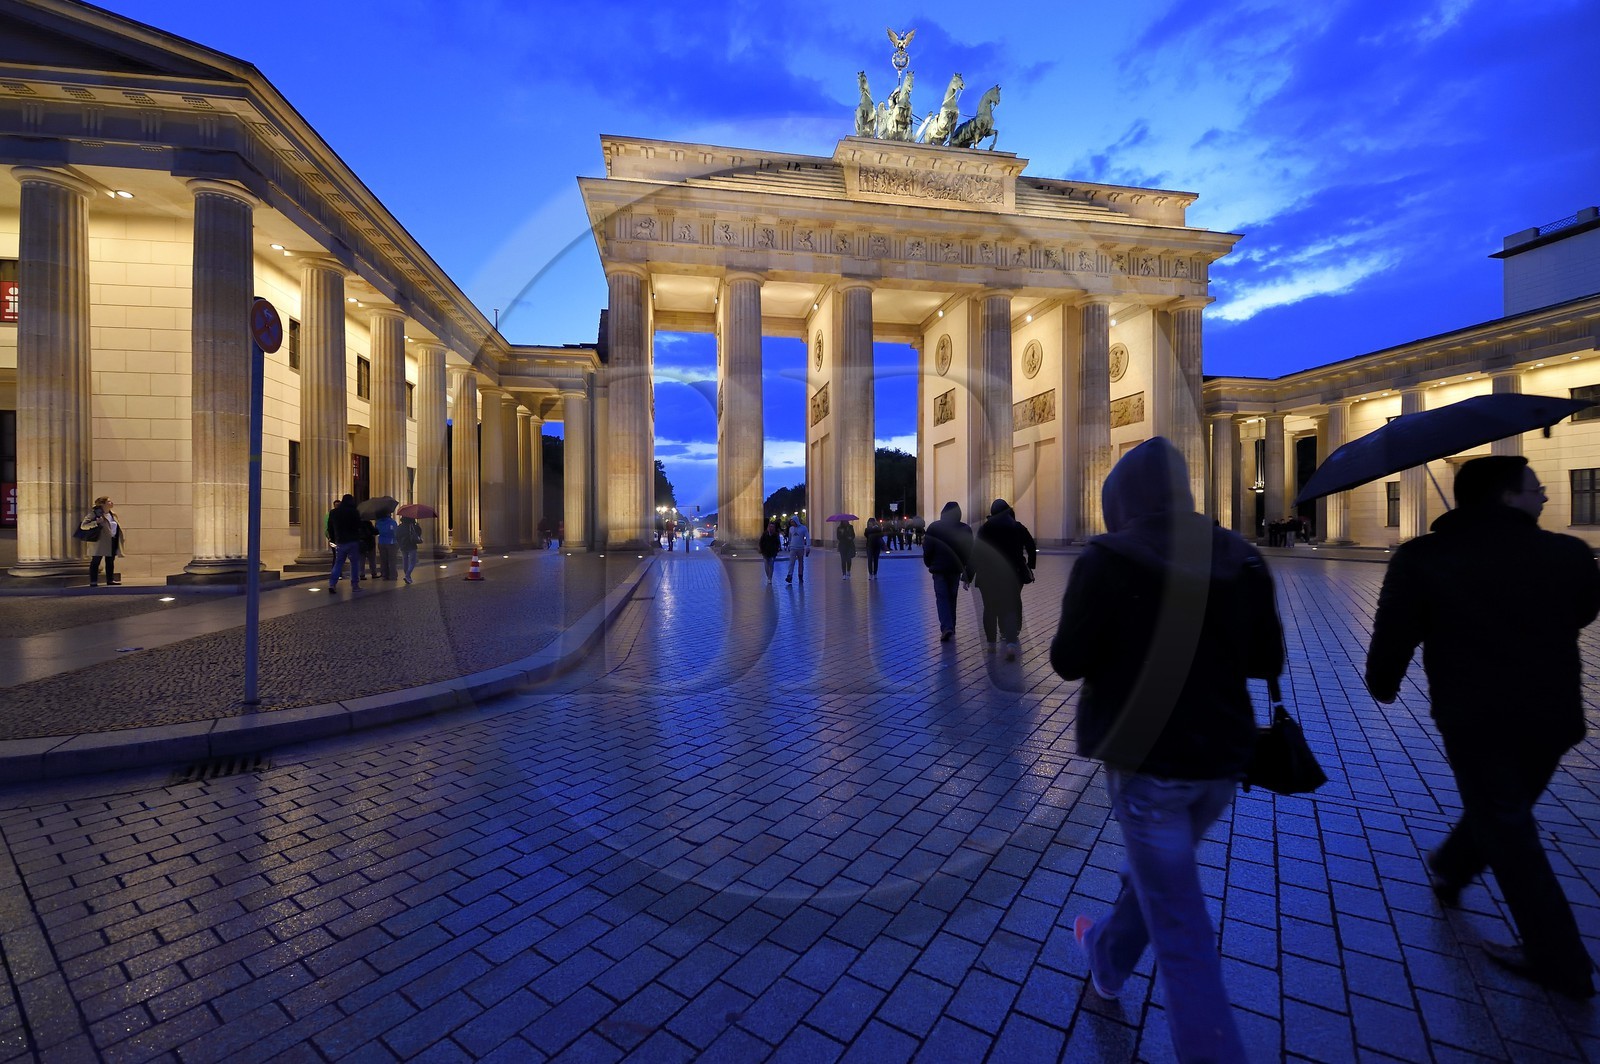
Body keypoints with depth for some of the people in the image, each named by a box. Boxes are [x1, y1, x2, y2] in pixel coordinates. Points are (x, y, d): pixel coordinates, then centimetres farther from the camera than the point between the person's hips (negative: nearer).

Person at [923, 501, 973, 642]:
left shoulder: (934, 527, -4)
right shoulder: (965, 529, 2)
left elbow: (927, 547, -2)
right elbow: (970, 552, 2)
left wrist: (929, 563, 14)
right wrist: (968, 573, 7)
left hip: (938, 568, -2)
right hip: (956, 568, 2)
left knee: (942, 597, 0)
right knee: (952, 597, 15)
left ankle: (946, 627, -18)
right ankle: (951, 628, 21)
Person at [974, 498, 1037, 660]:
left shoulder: (985, 528, -1)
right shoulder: (1018, 527, 5)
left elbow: (977, 552, -5)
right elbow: (1032, 547, 6)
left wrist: (975, 569, 1)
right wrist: (1030, 566, 14)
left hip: (989, 575, -1)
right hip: (1013, 574, 1)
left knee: (990, 608, 12)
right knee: (1011, 607, 2)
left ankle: (990, 641, 19)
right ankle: (1010, 642, -16)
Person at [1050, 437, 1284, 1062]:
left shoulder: (1107, 560, -18)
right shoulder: (1240, 559, -3)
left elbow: (1069, 661, -14)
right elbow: (1268, 661, 5)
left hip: (1146, 757, -7)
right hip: (1221, 757, 7)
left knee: (1180, 926, 7)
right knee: (1157, 871, 28)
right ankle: (1108, 958, 52)